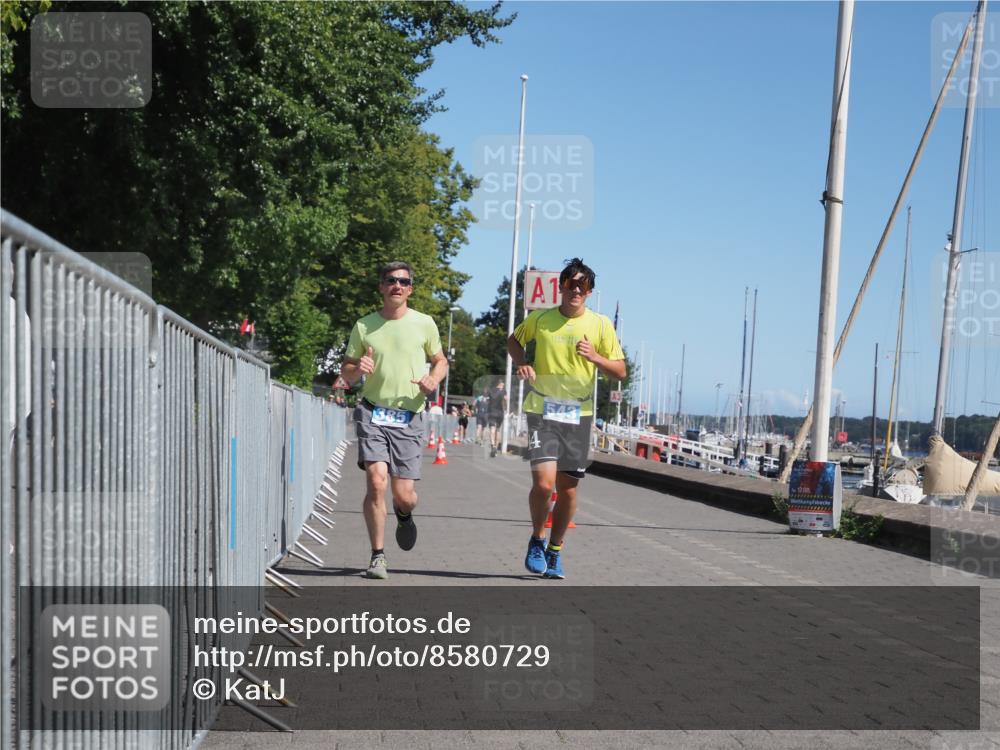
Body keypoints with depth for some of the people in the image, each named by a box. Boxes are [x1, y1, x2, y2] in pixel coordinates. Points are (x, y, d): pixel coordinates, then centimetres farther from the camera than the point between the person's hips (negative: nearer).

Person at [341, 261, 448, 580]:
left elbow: (440, 360, 17)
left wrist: (433, 381, -5)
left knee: (404, 494, -4)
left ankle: (404, 514, 35)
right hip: (373, 413, 0)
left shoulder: (424, 323, 5)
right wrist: (357, 369, -11)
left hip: (409, 417, 0)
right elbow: (346, 370, 13)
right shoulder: (364, 325, 6)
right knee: (376, 481, -17)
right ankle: (377, 556, -4)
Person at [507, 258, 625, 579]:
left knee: (568, 489, 4)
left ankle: (555, 551, 25)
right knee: (543, 482, -16)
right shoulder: (540, 318, 1)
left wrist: (595, 357, -16)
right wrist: (522, 363, 0)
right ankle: (536, 540, 11)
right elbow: (514, 340, 21)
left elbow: (620, 372, 2)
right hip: (542, 410, -1)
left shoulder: (601, 324, 1)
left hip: (578, 415, 2)